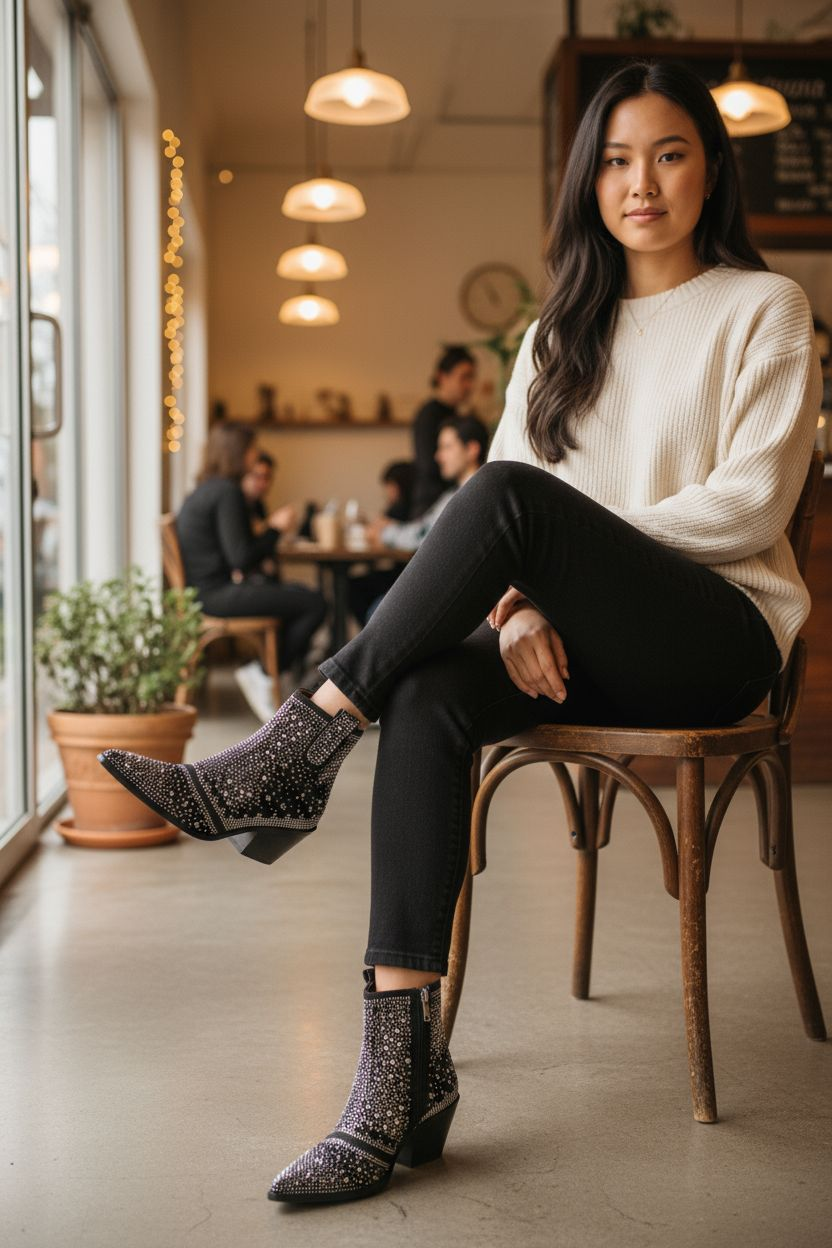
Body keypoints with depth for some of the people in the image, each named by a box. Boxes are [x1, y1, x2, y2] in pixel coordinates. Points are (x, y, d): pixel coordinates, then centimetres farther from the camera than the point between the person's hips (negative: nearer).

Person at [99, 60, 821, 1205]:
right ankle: (404, 1074, -32)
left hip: (722, 632, -4)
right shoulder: (557, 336, 19)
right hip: (574, 644, 4)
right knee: (429, 699, -29)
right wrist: (520, 603, -15)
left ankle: (301, 746, -23)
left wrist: (551, 554, -13)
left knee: (510, 497, -32)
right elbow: (505, 511, 8)